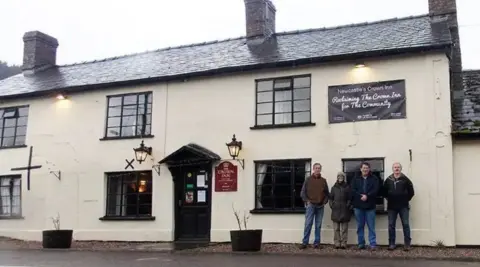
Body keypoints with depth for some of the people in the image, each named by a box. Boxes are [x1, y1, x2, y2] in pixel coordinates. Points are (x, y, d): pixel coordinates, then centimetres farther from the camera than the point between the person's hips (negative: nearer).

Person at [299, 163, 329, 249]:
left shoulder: (323, 180, 10)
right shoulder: (308, 180, 4)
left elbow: (326, 193, 14)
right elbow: (303, 192, 3)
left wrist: (325, 202, 1)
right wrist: (307, 201, -7)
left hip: (320, 206, 2)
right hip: (310, 205, -2)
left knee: (318, 225, 5)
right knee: (308, 224, -5)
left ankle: (316, 243, 10)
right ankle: (305, 242, -2)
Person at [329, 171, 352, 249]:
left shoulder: (347, 187, 7)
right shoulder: (334, 188, 12)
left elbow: (350, 199, 4)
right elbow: (330, 198, 12)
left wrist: (348, 206, -7)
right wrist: (332, 205, -1)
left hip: (344, 211, -2)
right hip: (335, 211, 2)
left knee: (344, 229, 0)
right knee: (336, 229, 2)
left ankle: (343, 243, 3)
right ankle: (337, 243, 5)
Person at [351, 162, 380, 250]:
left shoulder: (374, 179, 5)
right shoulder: (356, 179, 10)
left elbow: (376, 190, -8)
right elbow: (353, 191, -2)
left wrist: (367, 196, -20)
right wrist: (360, 196, -16)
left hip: (370, 206, -2)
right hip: (358, 206, 2)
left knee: (371, 226, -1)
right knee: (360, 226, 7)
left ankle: (373, 244, 1)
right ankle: (361, 244, 14)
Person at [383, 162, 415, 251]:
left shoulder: (405, 179, -2)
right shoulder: (388, 180, 4)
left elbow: (411, 191, 2)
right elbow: (384, 191, 13)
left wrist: (406, 199, 1)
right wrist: (388, 199, 7)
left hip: (403, 206, -2)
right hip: (391, 206, 2)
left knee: (405, 224, -1)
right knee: (391, 225, 4)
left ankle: (407, 244, 4)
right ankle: (391, 244, 12)